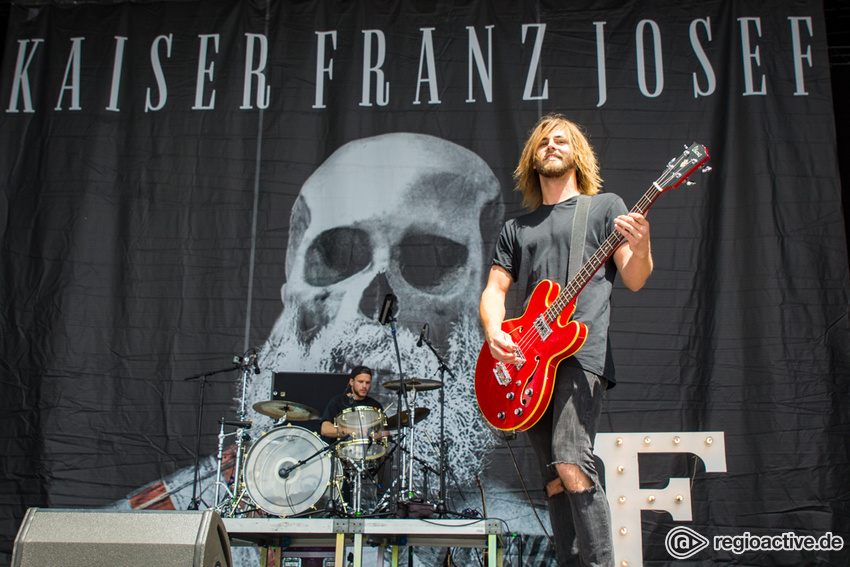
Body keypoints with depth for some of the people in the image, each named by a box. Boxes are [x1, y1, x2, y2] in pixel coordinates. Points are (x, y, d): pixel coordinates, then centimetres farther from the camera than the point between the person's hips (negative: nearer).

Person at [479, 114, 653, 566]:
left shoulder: (606, 207, 12)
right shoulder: (516, 229, 22)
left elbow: (634, 279, 3)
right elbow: (494, 290, 16)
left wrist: (640, 246, -20)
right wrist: (494, 334, -5)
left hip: (582, 349, -5)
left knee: (570, 463, -22)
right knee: (555, 481, 4)